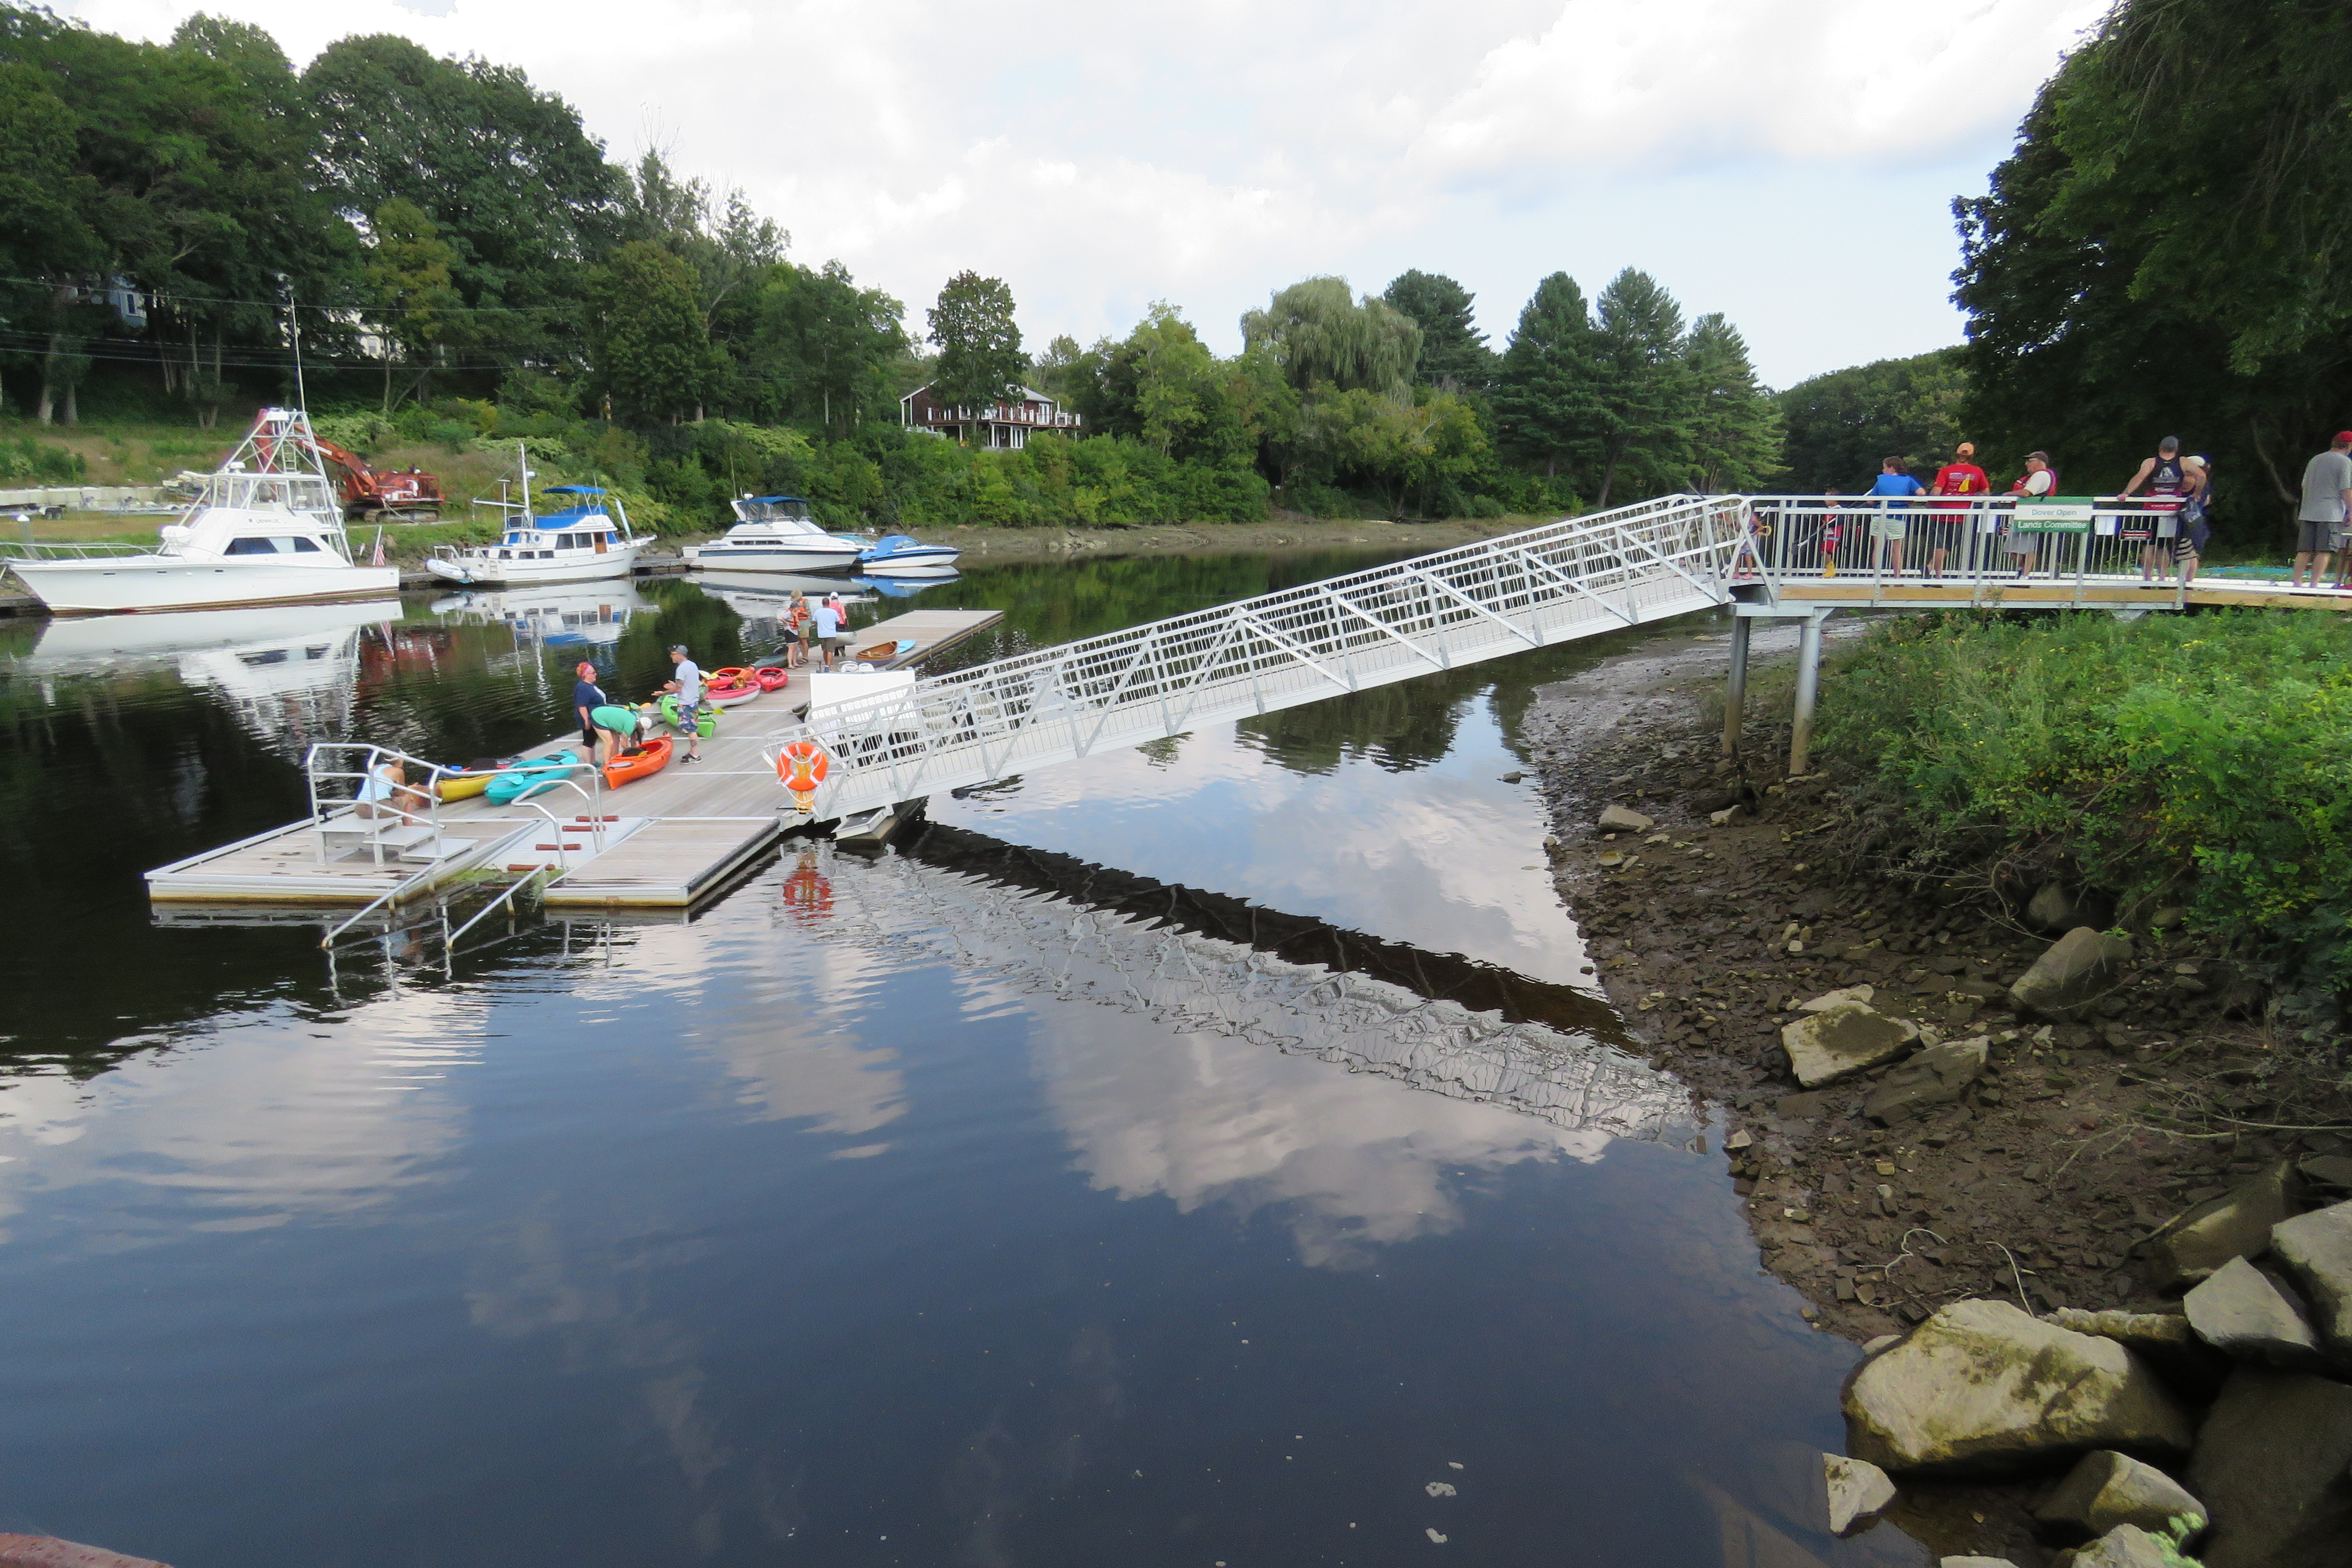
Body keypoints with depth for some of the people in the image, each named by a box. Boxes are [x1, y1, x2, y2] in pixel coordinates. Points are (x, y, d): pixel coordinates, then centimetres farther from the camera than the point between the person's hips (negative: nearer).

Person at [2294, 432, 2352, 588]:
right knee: (2324, 551, -5)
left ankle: (2297, 583, 2)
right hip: (2331, 514, -6)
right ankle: (2314, 584, -9)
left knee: (2304, 551, 5)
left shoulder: (2315, 460, 15)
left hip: (2308, 513, 6)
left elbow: (2304, 486, 19)